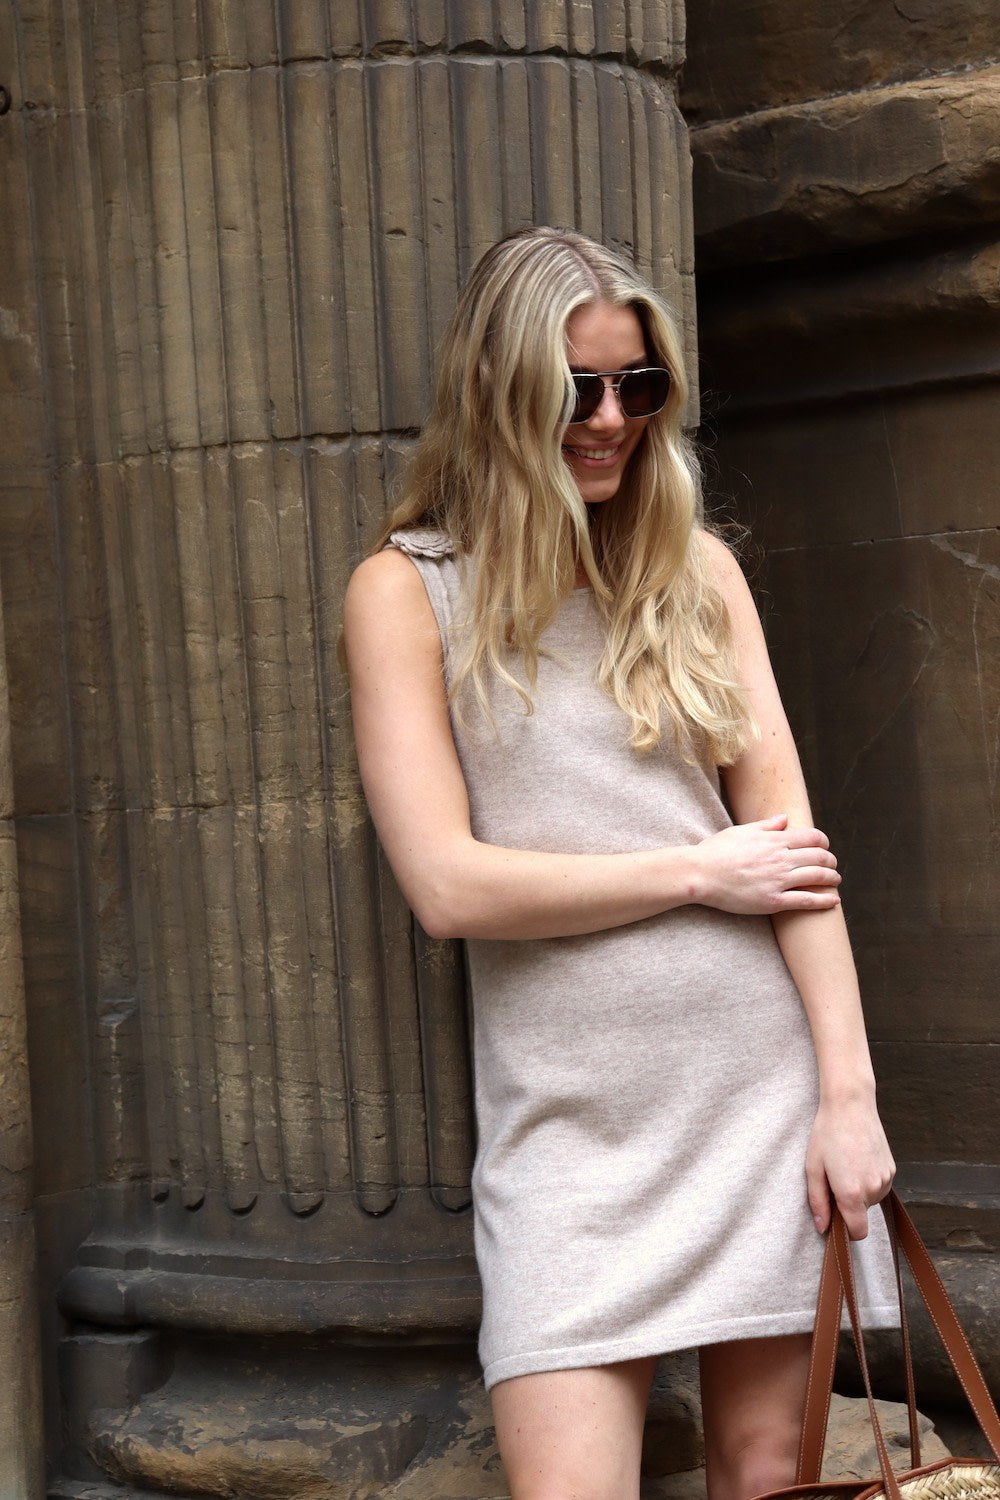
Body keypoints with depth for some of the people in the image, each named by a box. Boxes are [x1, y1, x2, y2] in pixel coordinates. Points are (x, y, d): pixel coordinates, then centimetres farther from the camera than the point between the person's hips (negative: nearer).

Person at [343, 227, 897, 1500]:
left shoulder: (696, 570, 9)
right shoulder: (407, 592, -1)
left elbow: (787, 833, 3)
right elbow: (449, 885, -9)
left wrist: (848, 1088, -4)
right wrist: (703, 873, -5)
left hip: (763, 1084, 3)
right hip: (571, 1115, -2)